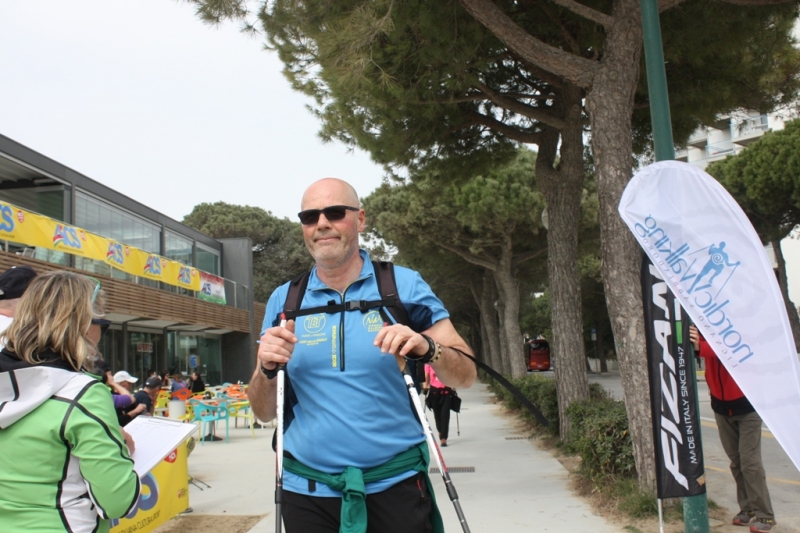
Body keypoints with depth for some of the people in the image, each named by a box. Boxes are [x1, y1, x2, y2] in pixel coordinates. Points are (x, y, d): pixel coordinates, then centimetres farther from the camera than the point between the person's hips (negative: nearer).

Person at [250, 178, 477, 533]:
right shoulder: (284, 300, 2)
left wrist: (427, 348, -26)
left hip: (396, 486, -2)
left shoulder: (404, 285, -4)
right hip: (307, 490, 2)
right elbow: (264, 412, 4)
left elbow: (465, 375, -6)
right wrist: (267, 370, -17)